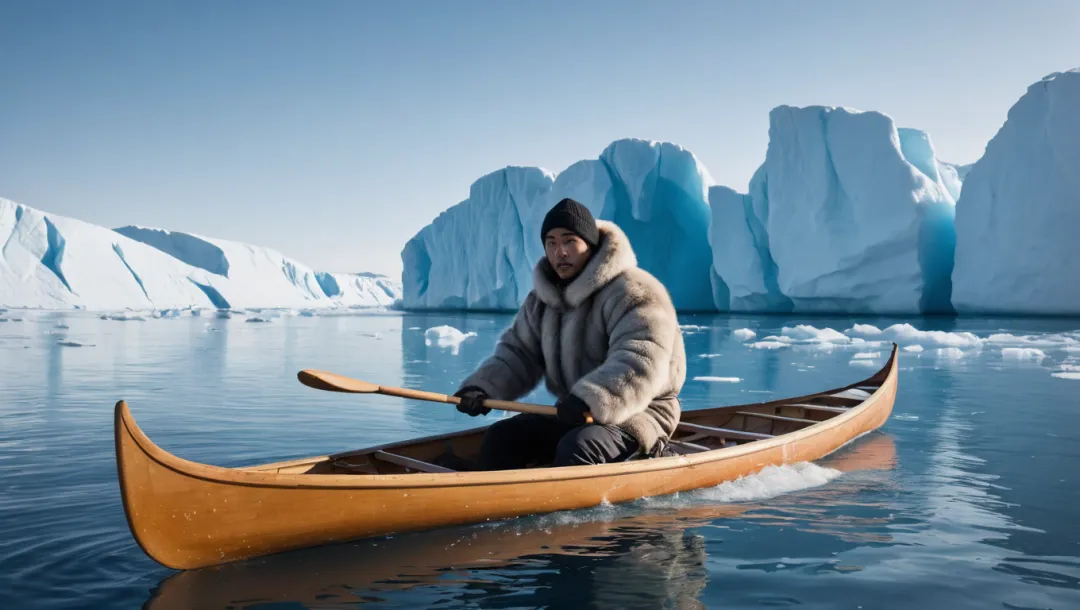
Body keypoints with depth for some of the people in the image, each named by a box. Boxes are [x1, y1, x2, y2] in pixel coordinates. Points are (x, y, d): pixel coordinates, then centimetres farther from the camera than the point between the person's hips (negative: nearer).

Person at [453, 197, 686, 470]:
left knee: (575, 448, -33)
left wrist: (591, 399, -46)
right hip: (572, 414, 8)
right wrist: (482, 386, -12)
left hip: (636, 414, -7)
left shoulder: (633, 292, -18)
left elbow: (642, 362, -31)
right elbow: (517, 353, 8)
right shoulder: (542, 298, 7)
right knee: (500, 437, -7)